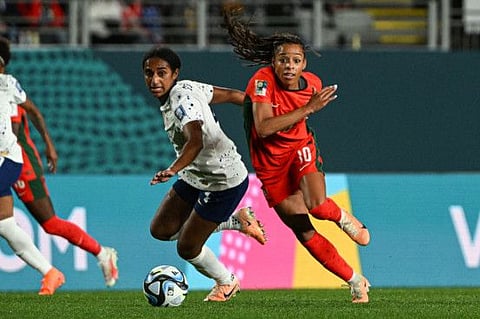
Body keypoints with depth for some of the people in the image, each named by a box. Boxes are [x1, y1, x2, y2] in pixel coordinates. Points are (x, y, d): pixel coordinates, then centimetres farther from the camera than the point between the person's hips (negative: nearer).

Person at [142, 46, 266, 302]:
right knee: (161, 230, 10)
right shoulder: (186, 88, -2)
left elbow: (196, 141, -47)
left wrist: (173, 170, -61)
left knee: (187, 248, 0)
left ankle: (226, 283, 31)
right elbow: (230, 95, 8)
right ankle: (239, 221, 23)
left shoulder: (183, 101, -29)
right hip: (195, 176, 9)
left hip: (224, 182, -9)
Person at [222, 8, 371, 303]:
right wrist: (309, 108, -36)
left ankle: (343, 218, 9)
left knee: (318, 206, -28)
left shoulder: (313, 84, -11)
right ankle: (355, 281, 15)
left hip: (300, 149, 1)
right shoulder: (263, 80, -24)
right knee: (304, 233, 0)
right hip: (270, 165, -1)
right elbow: (263, 127, -37)